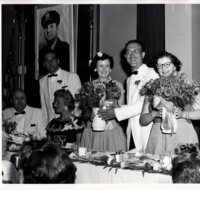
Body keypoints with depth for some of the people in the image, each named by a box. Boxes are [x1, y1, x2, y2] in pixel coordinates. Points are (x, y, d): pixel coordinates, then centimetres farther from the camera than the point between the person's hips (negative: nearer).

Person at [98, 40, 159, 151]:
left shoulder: (151, 74, -6)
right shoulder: (129, 79, 18)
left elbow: (146, 104, -14)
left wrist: (116, 112, -13)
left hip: (146, 131, -6)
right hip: (132, 133, 6)